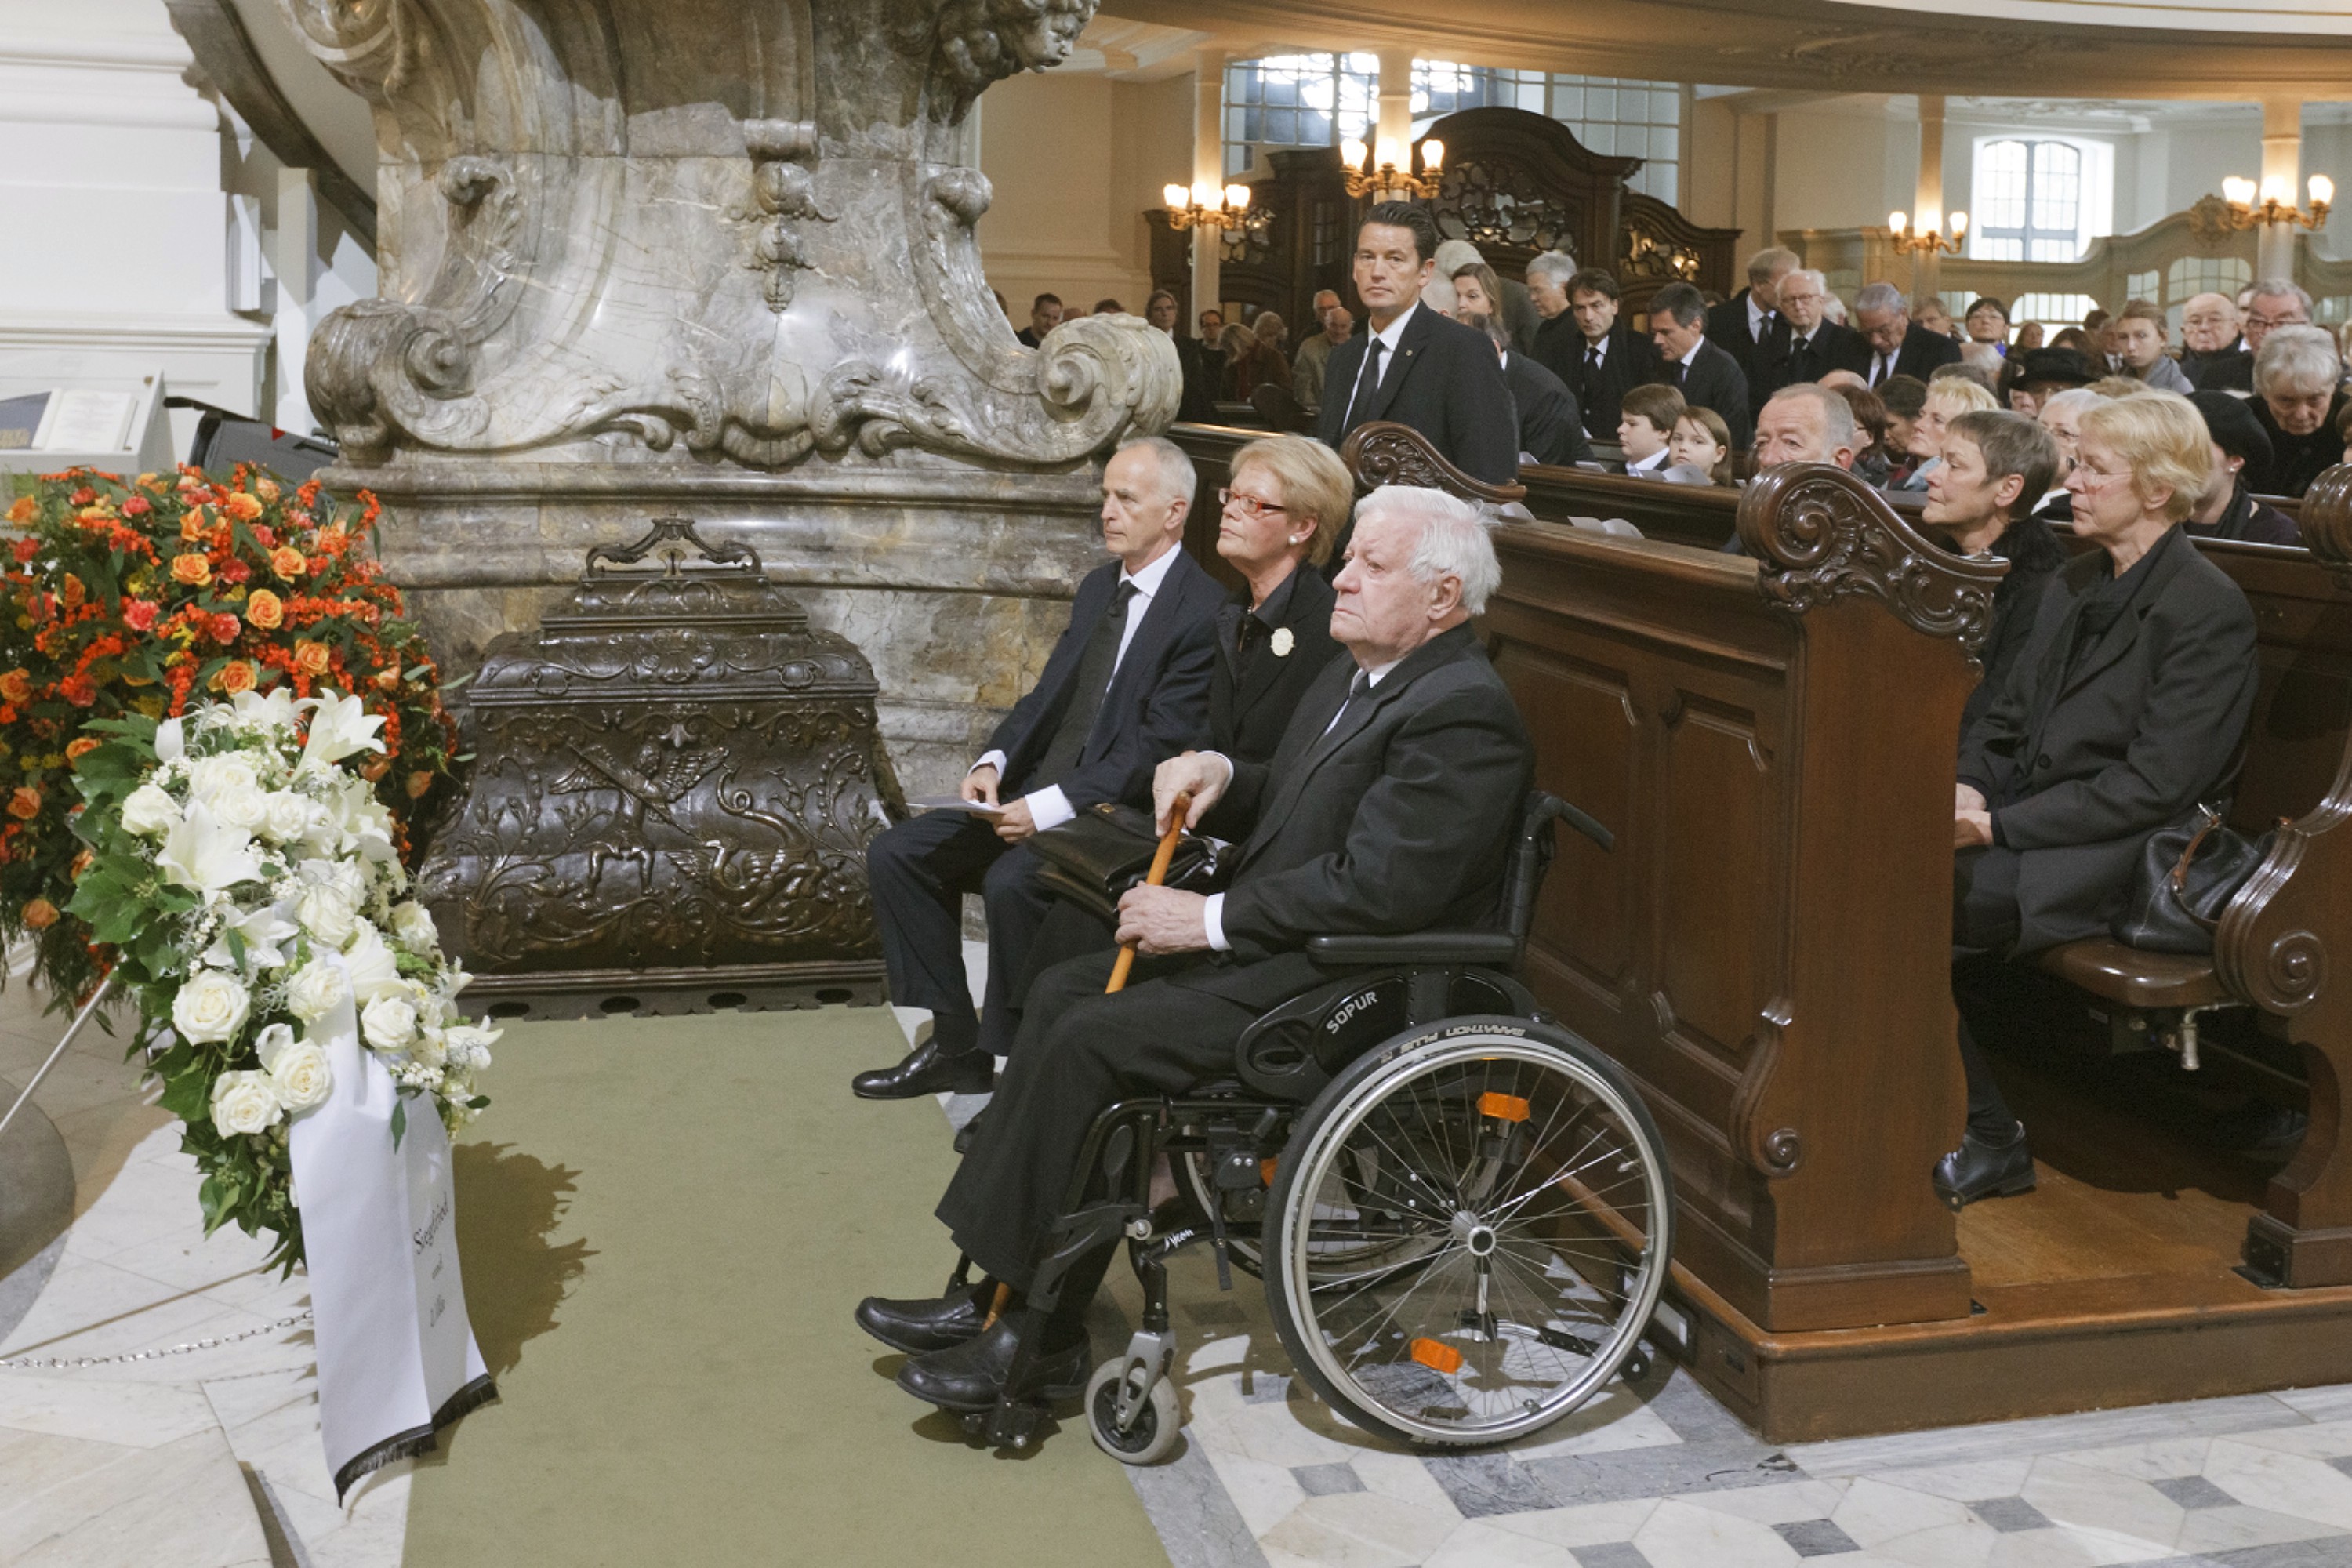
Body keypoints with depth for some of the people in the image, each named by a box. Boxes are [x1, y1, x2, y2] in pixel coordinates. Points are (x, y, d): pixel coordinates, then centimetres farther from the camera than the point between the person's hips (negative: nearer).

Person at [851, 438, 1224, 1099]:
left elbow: (1158, 748, -18)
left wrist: (1049, 808, -23)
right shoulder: (1099, 587, 16)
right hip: (1035, 793, 9)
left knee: (1010, 882, -34)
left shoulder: (1203, 612, -12)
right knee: (897, 853, -2)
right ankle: (954, 1044, 3)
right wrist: (993, 762, -2)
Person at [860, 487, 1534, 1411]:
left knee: (1093, 1040, -19)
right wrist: (1219, 773, 3)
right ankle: (1004, 1291, 3)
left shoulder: (1463, 713, -18)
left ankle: (1037, 1336, -6)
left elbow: (1377, 886, -25)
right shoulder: (1354, 677, 15)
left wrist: (1210, 919, -19)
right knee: (1064, 991, 2)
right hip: (1279, 950, 11)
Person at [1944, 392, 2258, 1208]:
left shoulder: (2209, 609, -11)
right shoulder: (2075, 582, 16)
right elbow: (2007, 714, 19)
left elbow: (2154, 786, -17)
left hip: (2119, 861, -8)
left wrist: (2000, 826, -18)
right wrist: (1971, 789, -3)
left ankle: (1990, 1140, -11)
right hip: (2024, 820, 8)